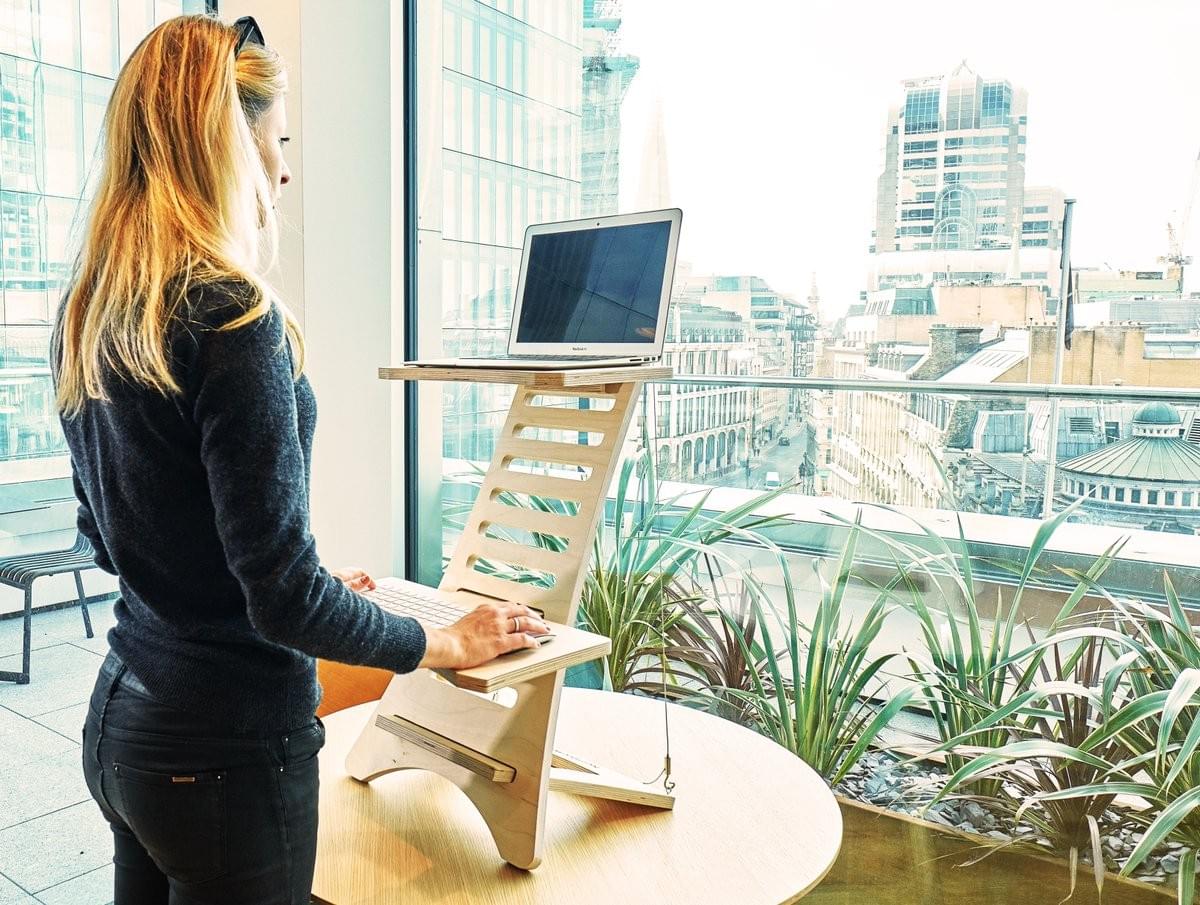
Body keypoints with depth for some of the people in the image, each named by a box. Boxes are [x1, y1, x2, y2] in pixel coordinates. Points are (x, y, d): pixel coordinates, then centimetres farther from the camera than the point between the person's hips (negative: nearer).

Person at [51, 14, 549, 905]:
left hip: (119, 723, 8)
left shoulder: (87, 317, 3)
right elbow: (285, 600, -23)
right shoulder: (229, 315, -23)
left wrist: (313, 589, 18)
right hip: (224, 747, -8)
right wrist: (445, 643, -7)